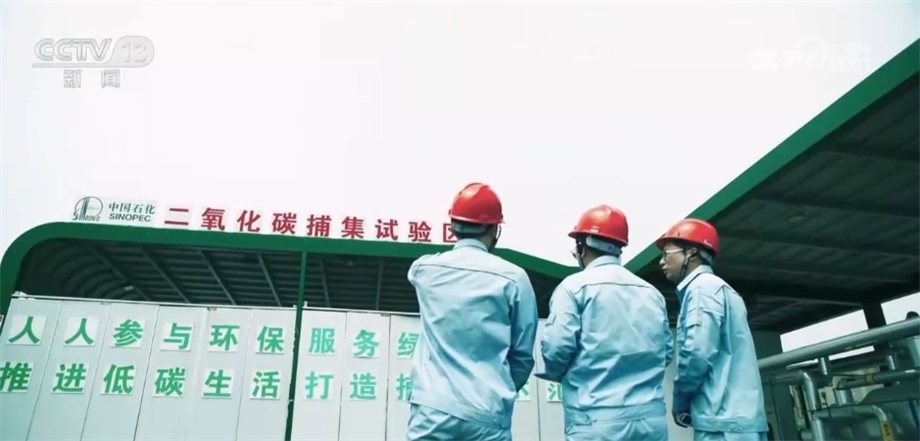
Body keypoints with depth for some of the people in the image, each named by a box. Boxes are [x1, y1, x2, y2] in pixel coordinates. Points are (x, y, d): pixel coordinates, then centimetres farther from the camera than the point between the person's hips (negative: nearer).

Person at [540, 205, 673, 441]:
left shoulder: (575, 286, -3)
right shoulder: (652, 292, 13)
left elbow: (557, 348, -11)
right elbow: (667, 351, 13)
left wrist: (556, 374, 10)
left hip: (598, 421, -5)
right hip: (651, 419, 5)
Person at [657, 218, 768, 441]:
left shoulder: (702, 287, -6)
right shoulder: (719, 289, 23)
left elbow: (698, 353, -18)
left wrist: (680, 402, -3)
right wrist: (688, 403, 14)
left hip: (724, 421, -10)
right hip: (738, 417, 10)